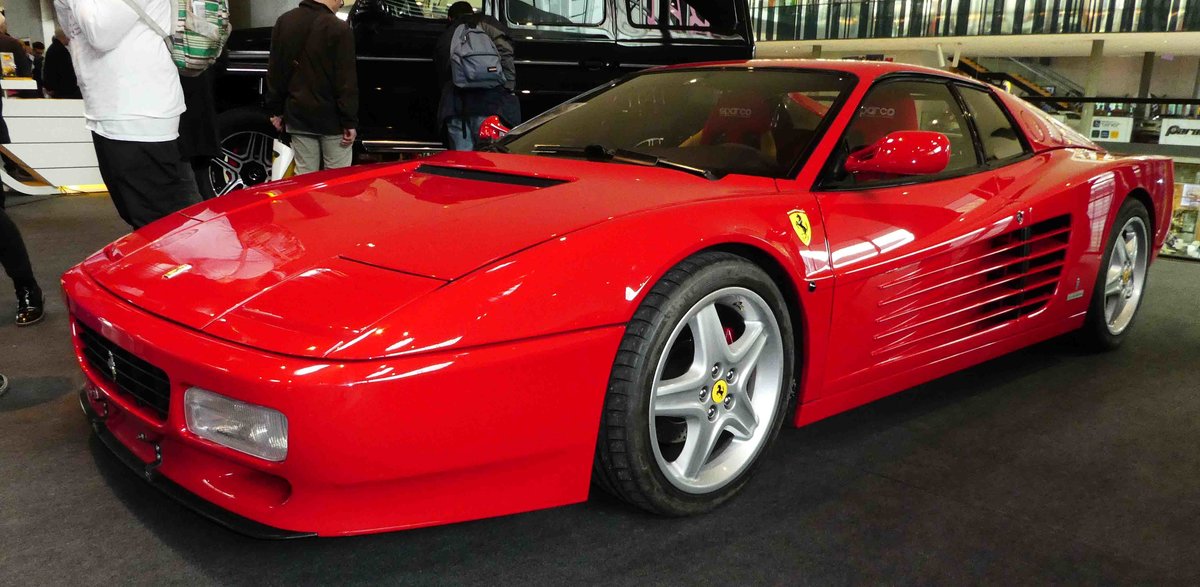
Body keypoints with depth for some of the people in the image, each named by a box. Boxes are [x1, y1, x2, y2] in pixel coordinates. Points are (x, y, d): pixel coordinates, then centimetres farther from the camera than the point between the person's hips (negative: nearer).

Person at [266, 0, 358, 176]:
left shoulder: (284, 21, 6)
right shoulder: (338, 28, -14)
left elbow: (274, 71, 11)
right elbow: (346, 81, -14)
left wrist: (276, 110, 18)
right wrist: (350, 122, -10)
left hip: (298, 115, 6)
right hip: (331, 117, -6)